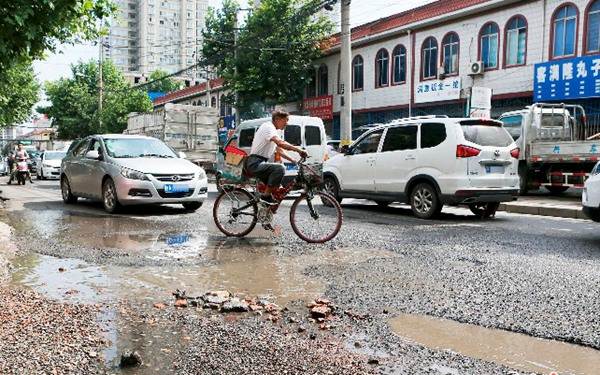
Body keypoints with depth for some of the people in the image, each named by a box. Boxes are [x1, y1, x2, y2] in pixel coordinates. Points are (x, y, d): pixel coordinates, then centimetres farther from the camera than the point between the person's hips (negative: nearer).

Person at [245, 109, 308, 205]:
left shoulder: (273, 131, 21)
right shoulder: (268, 127, -12)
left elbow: (279, 150, 22)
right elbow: (280, 143, -30)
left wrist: (293, 160, 11)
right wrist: (298, 149, -33)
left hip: (259, 163, 11)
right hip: (255, 163, -11)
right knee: (280, 168, -30)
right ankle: (266, 196, -20)